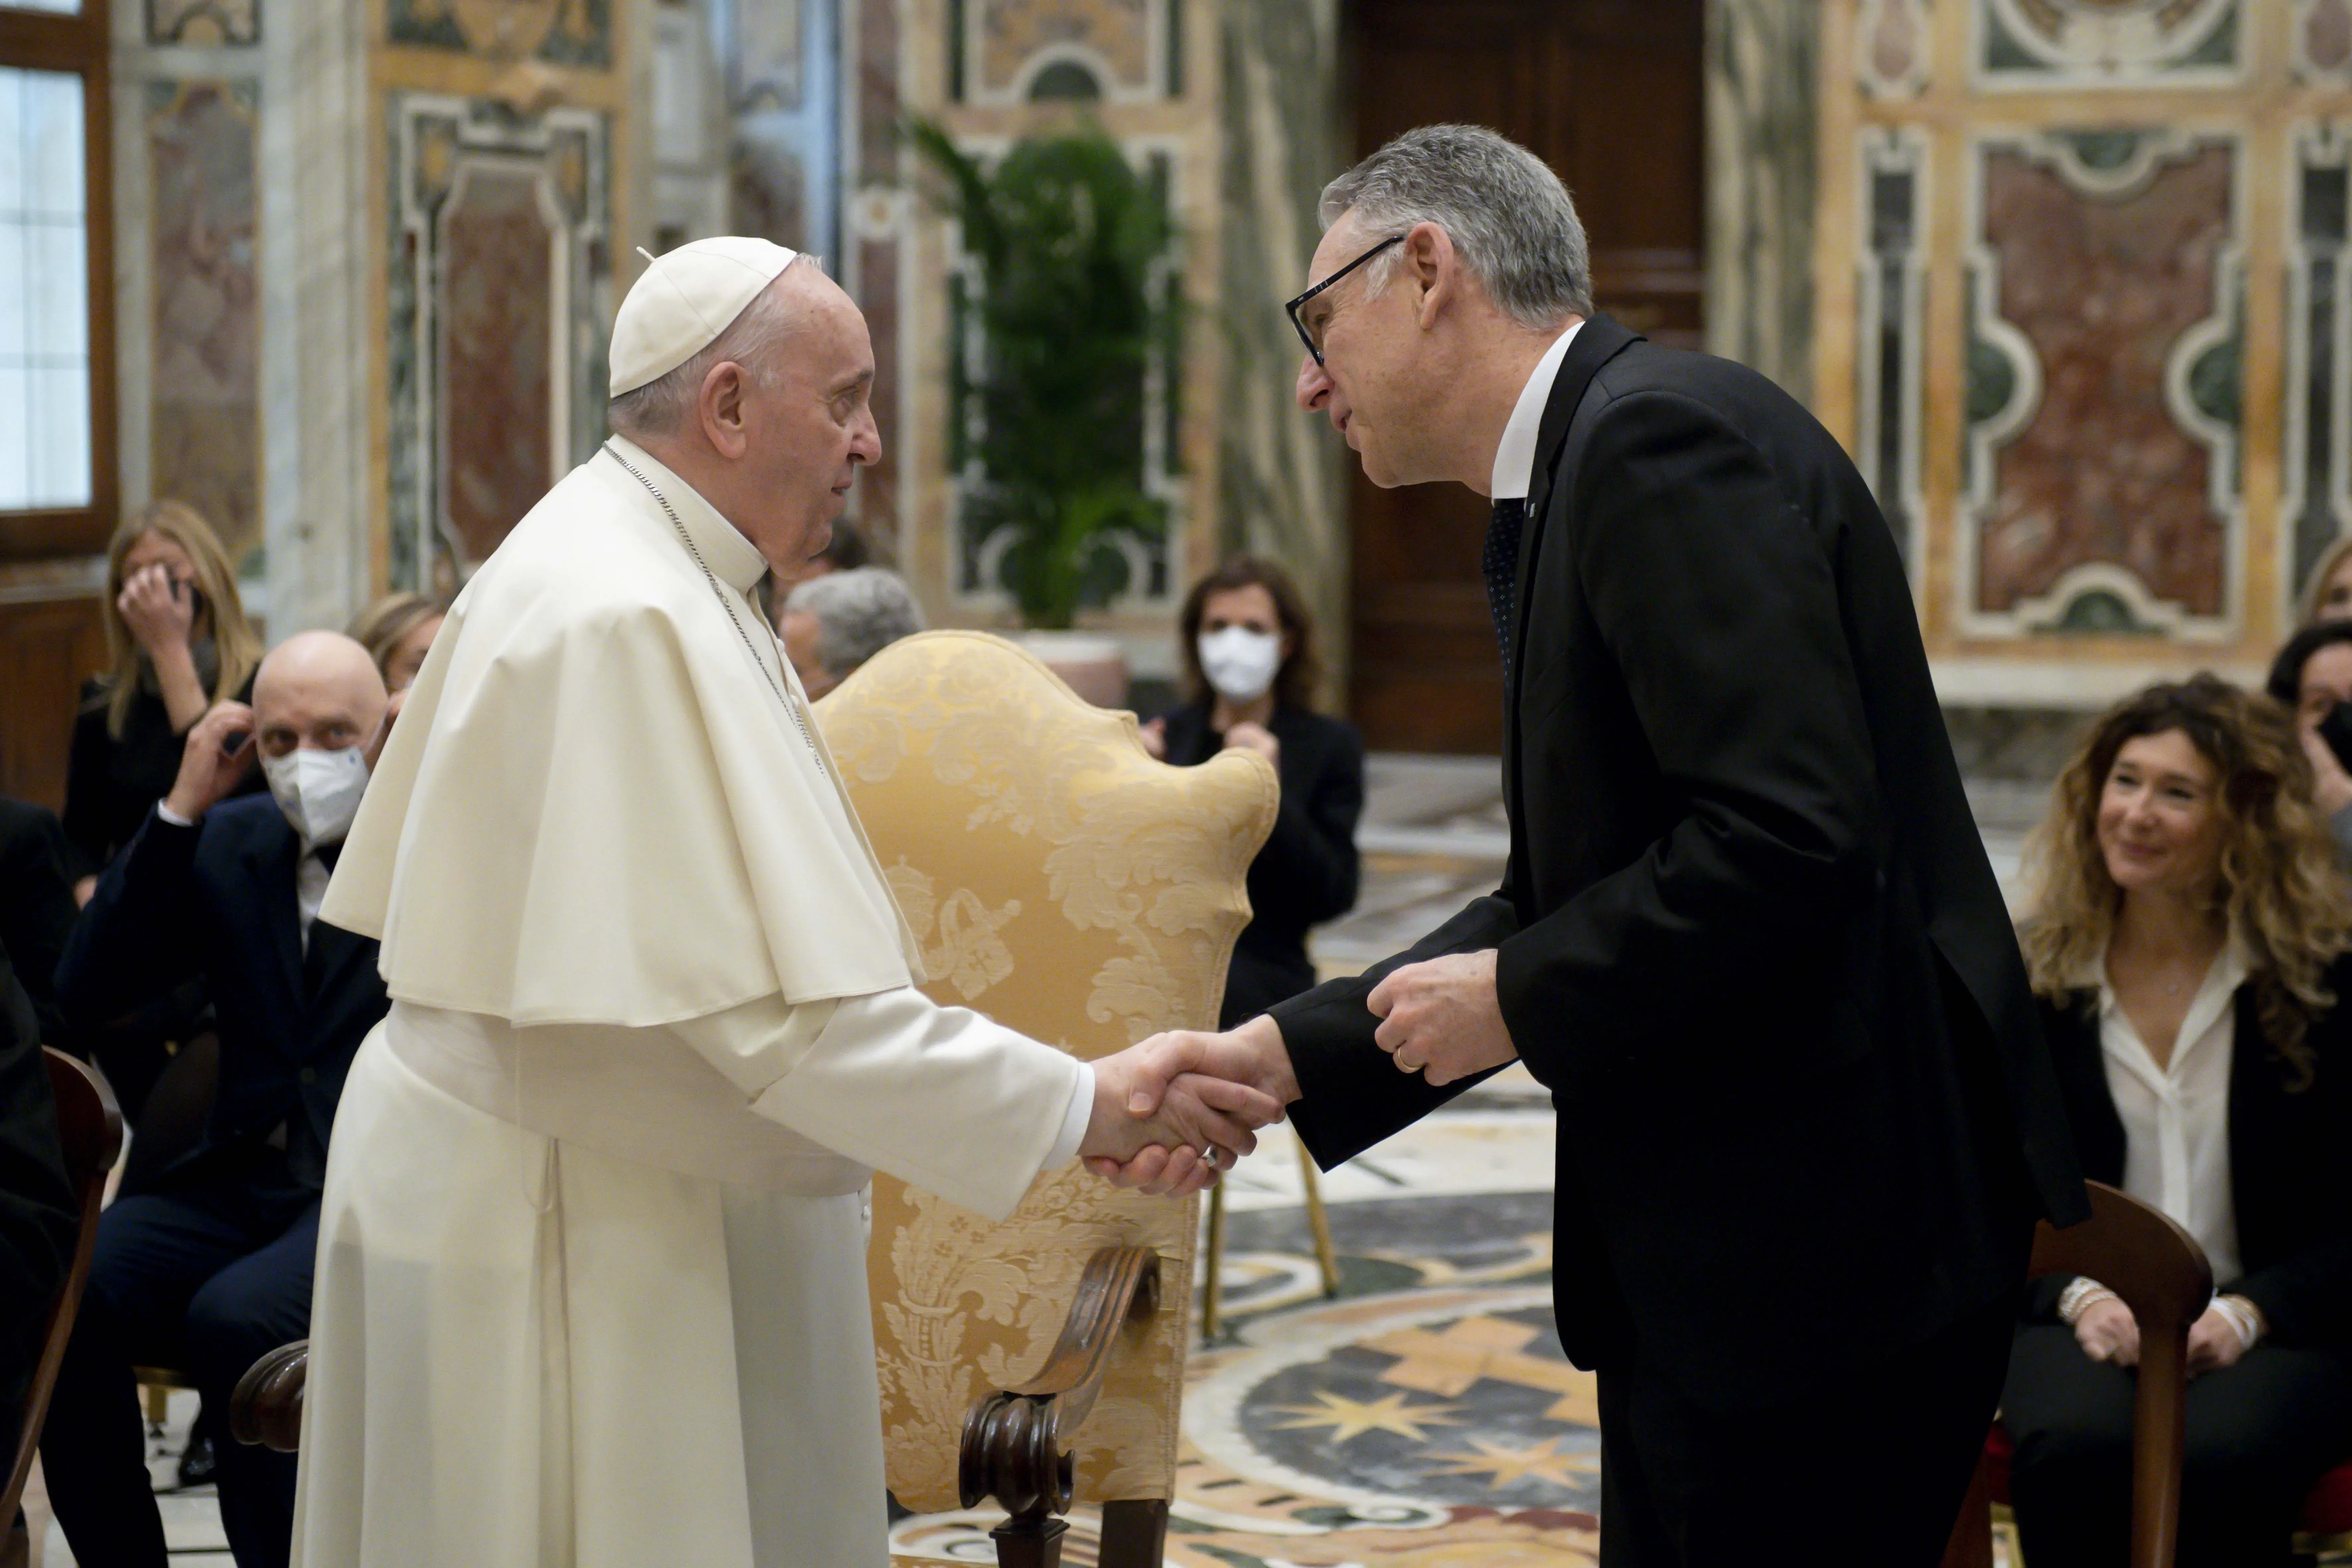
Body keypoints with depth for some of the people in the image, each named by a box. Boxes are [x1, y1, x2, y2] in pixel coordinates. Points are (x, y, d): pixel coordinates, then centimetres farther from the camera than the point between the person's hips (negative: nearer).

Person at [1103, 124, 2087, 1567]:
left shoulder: (1663, 433, -15)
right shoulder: (1599, 454, 16)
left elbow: (1789, 837, -25)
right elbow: (1572, 904, 17)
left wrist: (1516, 997, -13)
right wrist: (1278, 1056, 9)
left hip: (1817, 1242, -10)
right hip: (1725, 1239, 10)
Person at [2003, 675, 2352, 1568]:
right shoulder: (2037, 978, 7)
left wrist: (2246, 1315, -15)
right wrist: (2080, 1296, -11)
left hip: (2280, 1326, -1)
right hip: (2088, 1318, 1)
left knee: (2221, 1455, -35)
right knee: (2074, 1445, -34)